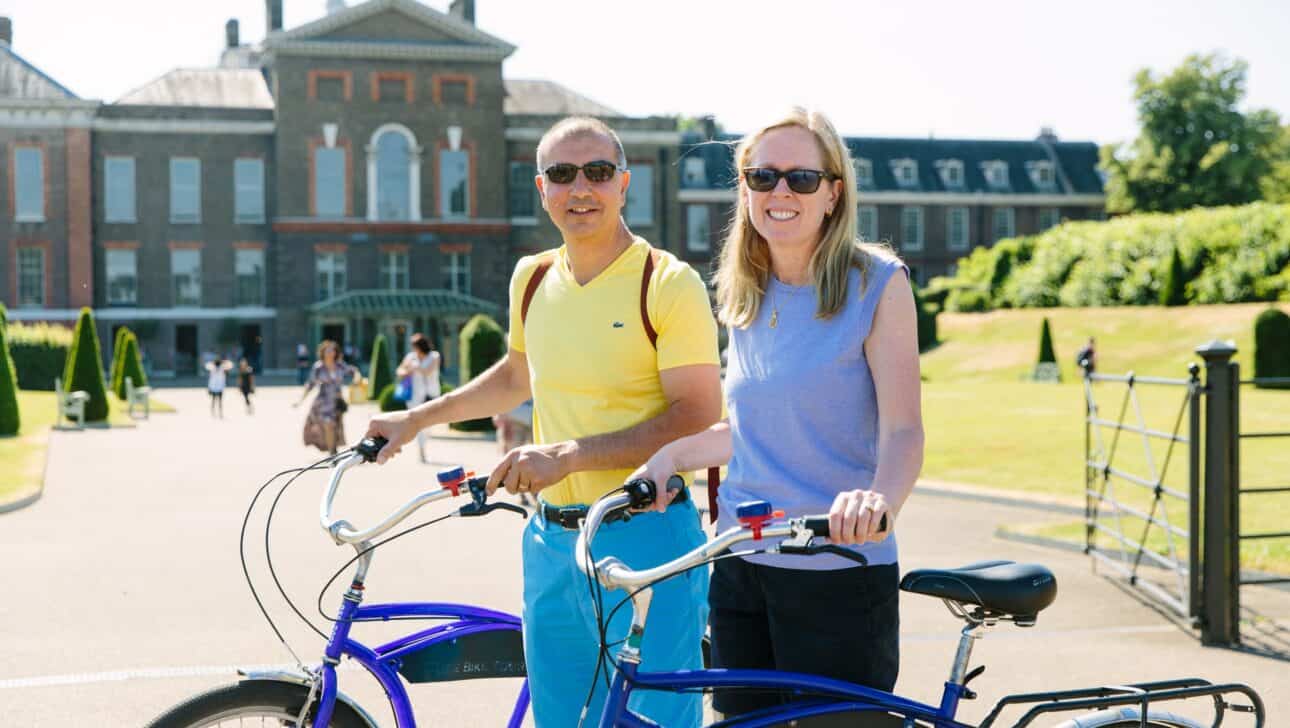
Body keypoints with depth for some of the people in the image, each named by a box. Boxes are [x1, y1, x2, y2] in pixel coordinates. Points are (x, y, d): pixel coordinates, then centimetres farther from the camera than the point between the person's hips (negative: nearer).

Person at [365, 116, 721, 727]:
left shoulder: (668, 283, -9)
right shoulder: (533, 278, 10)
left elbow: (698, 418, -16)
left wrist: (568, 455, -23)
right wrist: (416, 418, 27)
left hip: (644, 539, -6)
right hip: (551, 540, 6)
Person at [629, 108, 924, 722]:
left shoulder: (878, 284, -6)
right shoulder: (744, 297, 11)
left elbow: (902, 430, -14)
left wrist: (880, 498, -34)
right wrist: (673, 454, 6)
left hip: (838, 573, -5)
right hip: (740, 569, 5)